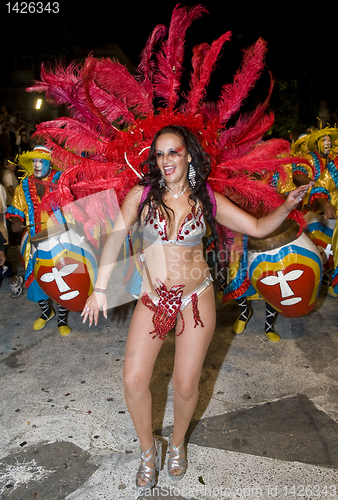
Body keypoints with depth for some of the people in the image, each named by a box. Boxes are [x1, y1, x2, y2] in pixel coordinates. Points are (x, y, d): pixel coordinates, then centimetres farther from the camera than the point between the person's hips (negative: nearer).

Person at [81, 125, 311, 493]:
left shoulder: (208, 200, -2)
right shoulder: (141, 195, -3)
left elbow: (259, 228, 3)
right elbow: (115, 239, -1)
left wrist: (287, 206, -14)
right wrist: (100, 288, -2)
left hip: (196, 298, 0)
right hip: (152, 300, 1)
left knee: (186, 386, 6)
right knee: (134, 382, -1)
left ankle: (177, 443, 40)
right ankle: (149, 451, 29)